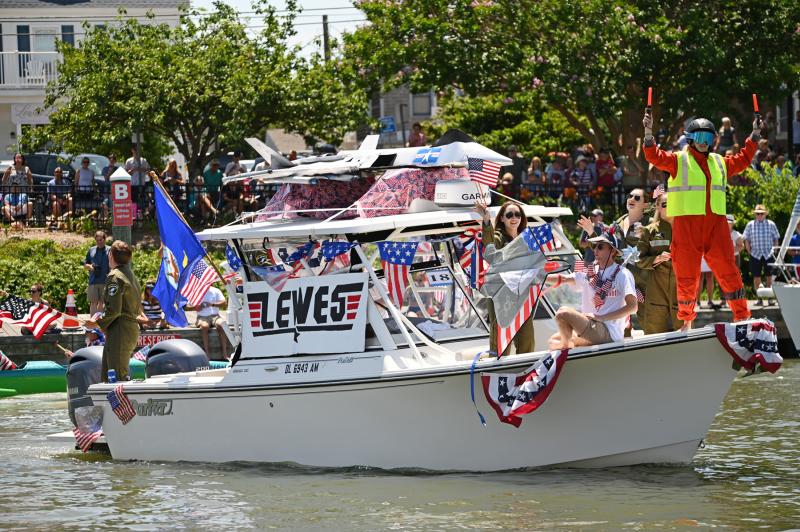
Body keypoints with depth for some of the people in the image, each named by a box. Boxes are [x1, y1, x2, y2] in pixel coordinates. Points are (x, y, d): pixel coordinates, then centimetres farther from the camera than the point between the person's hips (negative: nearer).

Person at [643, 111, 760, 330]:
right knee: (687, 275, 0)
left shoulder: (719, 163, 20)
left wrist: (754, 135, 30)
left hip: (716, 224, 3)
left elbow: (743, 159, 33)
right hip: (686, 225, -3)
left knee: (728, 271, -2)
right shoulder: (678, 161, 7)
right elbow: (655, 156, -6)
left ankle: (742, 316, 2)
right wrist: (649, 132, -18)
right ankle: (686, 320, 12)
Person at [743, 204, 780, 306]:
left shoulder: (771, 224, 5)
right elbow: (746, 240, 7)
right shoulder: (750, 225, 4)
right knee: (756, 277, 0)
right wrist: (749, 252, -1)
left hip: (768, 254, 0)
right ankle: (759, 298, 5)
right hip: (755, 255, 0)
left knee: (769, 276, 2)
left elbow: (776, 239, 9)